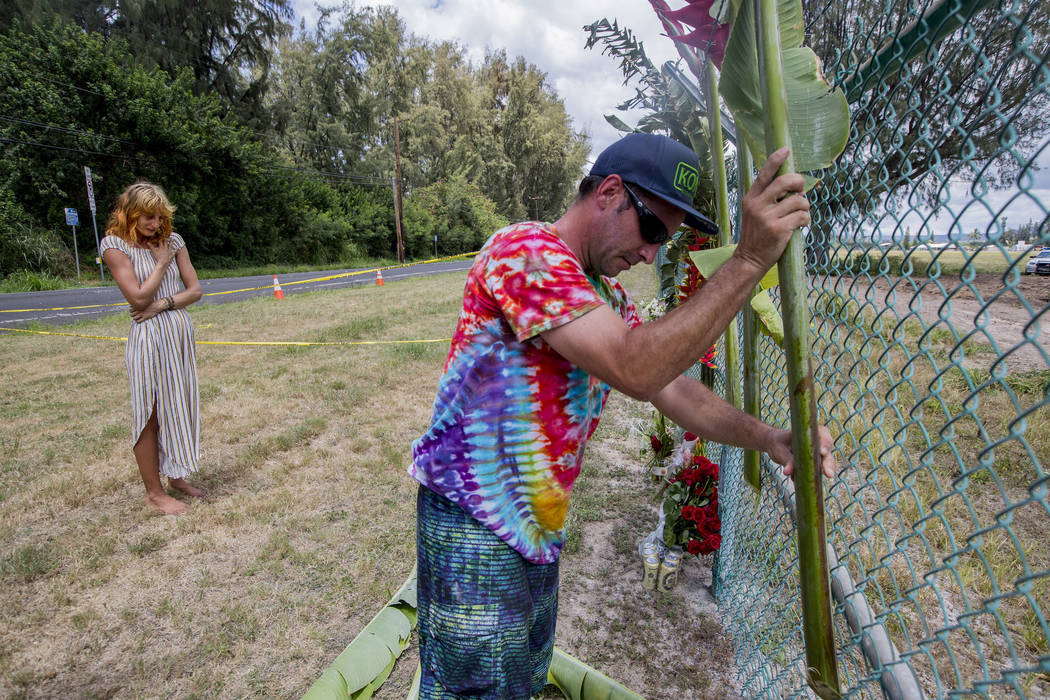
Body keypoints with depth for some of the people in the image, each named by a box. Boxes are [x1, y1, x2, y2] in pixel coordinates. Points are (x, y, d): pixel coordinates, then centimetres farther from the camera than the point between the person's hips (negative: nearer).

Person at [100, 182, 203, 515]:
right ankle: (154, 492, 14)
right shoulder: (115, 244, -4)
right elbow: (138, 297, -13)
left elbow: (195, 290, 6)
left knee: (179, 408, 12)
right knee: (150, 415, 2)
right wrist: (161, 262, -5)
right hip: (148, 338, -5)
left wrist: (164, 304, -10)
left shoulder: (172, 240, 9)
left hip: (181, 333, 5)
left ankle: (176, 475, 28)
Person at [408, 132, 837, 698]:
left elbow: (673, 390, 7)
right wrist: (749, 259, -31)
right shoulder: (526, 248, -20)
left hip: (537, 525, 9)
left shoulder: (608, 296, 10)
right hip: (473, 527, -8)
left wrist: (768, 438, -7)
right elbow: (634, 370, -31)